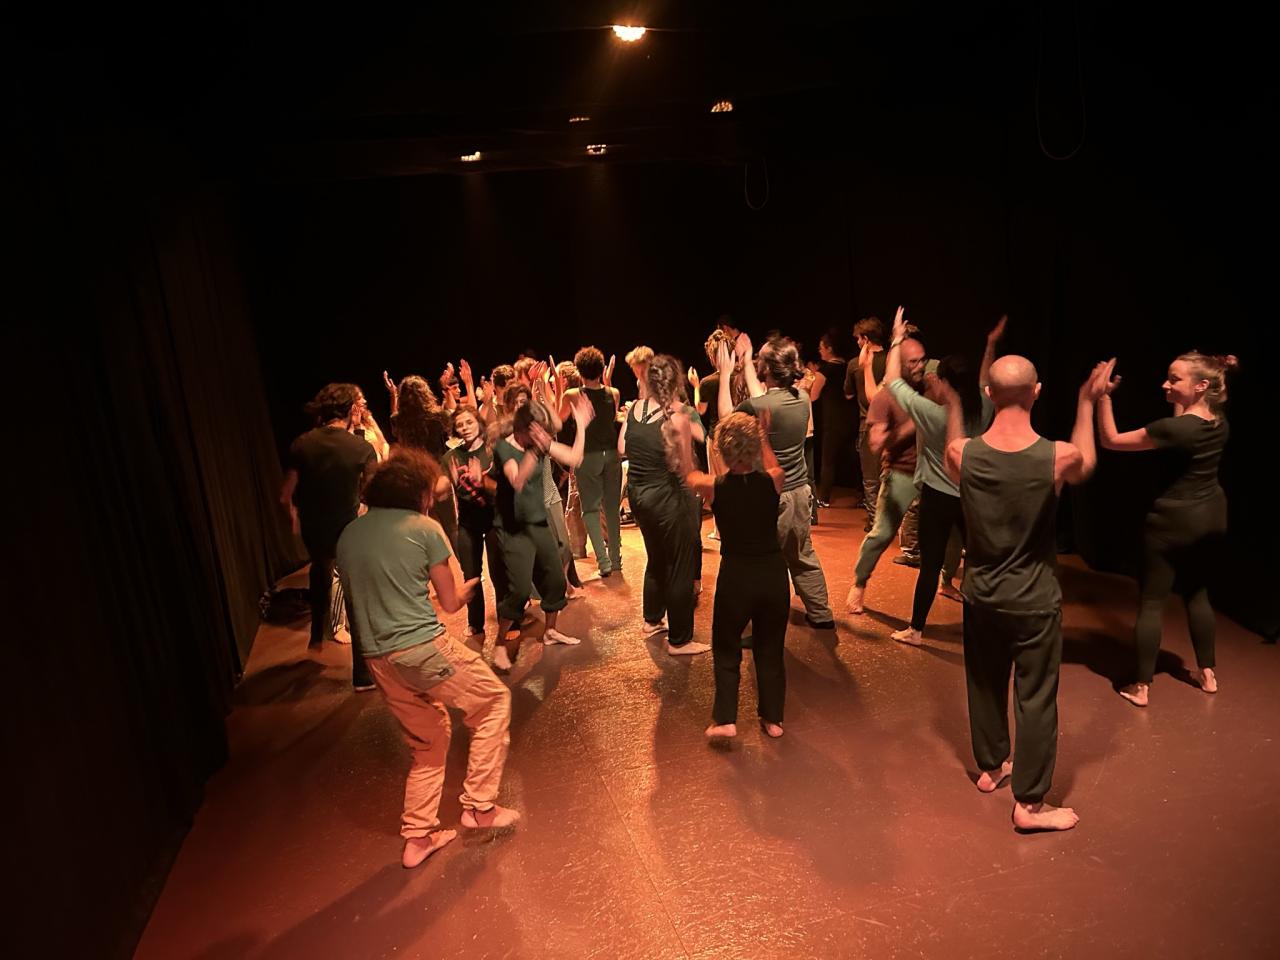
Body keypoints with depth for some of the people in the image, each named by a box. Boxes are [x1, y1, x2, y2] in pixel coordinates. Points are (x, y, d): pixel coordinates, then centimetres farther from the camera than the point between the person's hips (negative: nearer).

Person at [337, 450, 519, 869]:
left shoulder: (348, 535, 10)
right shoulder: (425, 528, -7)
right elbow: (450, 602, 0)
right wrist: (466, 589, 21)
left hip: (378, 658, 7)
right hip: (423, 648, -7)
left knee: (428, 742, 23)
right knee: (494, 701, 14)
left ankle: (418, 835, 29)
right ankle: (479, 805, 14)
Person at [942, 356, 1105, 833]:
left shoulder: (963, 453, -16)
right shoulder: (1058, 456, -21)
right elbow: (1086, 464, 6)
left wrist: (953, 408, 19)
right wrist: (1087, 403, 15)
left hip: (981, 595, 3)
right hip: (1035, 600, -3)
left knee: (985, 684, 22)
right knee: (1035, 698, 11)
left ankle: (989, 767, 42)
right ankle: (1029, 803, 23)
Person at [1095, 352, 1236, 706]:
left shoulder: (1174, 428, -24)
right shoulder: (1219, 422, -1)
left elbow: (1111, 440, -18)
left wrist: (1104, 396, -20)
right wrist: (1180, 401, 15)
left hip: (1175, 520, -8)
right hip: (1212, 517, 8)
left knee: (1151, 602, 3)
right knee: (1197, 593, 24)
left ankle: (1141, 687, 10)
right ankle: (1208, 673, 34)